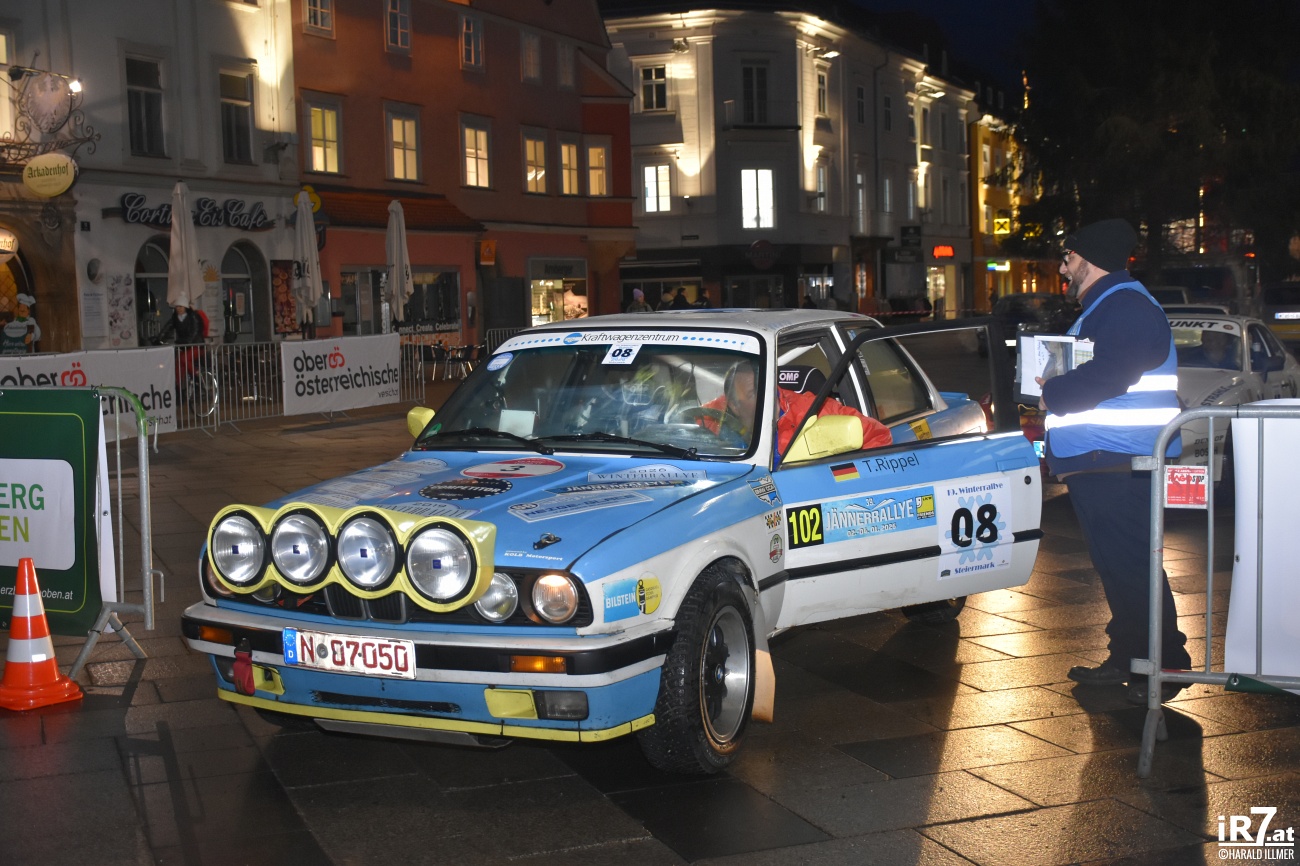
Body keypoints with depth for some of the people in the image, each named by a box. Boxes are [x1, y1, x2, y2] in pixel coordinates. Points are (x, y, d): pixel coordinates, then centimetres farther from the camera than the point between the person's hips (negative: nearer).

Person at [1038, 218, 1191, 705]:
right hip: (1097, 463, 11)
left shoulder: (1126, 306, -14)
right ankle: (1126, 659, 23)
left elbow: (1106, 377, -26)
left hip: (1117, 464, -11)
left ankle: (1166, 663, -3)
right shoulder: (1102, 308, 22)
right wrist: (1057, 389, 8)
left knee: (1131, 565, -9)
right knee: (1117, 565, 15)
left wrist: (1052, 394, -12)